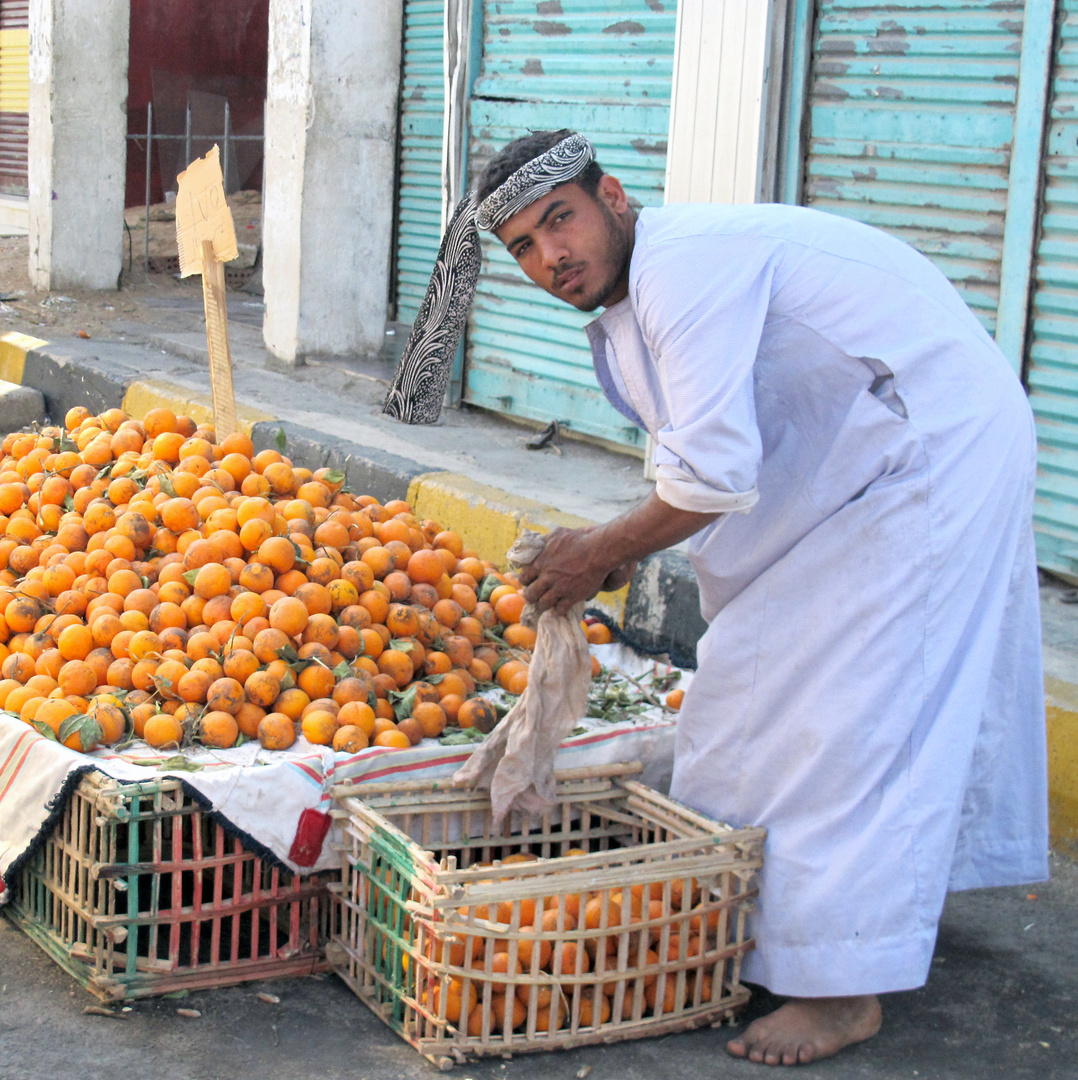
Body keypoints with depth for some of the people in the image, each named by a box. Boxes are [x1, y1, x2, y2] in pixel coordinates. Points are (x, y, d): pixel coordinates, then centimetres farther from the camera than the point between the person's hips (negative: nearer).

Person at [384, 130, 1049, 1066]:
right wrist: (626, 550, 4)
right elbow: (701, 452, 18)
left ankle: (842, 988, -2)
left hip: (935, 453, -10)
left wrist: (600, 552, -15)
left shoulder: (686, 265, -25)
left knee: (844, 702, -9)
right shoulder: (642, 285, 8)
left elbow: (716, 476, -29)